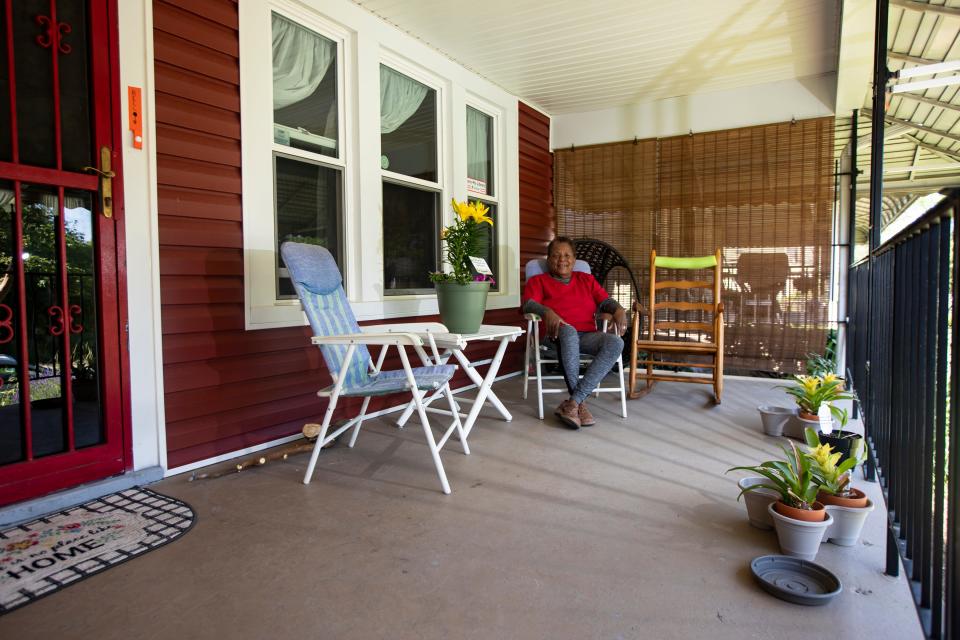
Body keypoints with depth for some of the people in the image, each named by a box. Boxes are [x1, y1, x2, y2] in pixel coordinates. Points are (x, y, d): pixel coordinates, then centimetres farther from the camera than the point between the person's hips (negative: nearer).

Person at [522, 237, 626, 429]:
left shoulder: (587, 280, 29)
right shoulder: (538, 281, 19)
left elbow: (605, 301, 17)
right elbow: (528, 304, 0)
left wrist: (618, 309, -8)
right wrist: (547, 312, -23)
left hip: (588, 335, 3)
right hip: (557, 336, -3)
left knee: (615, 343, -30)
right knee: (568, 331, -40)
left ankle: (572, 402, -34)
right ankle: (580, 403, -34)